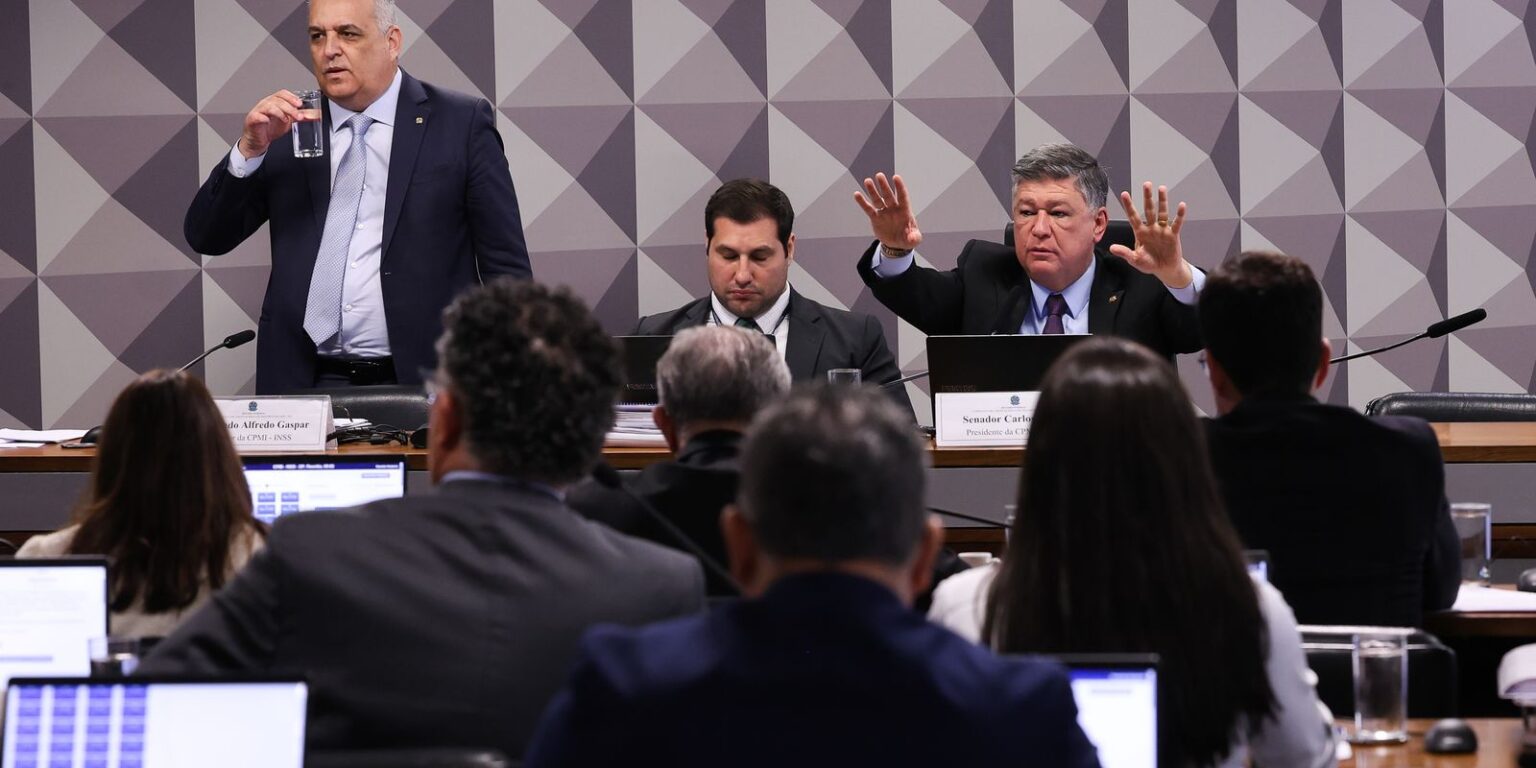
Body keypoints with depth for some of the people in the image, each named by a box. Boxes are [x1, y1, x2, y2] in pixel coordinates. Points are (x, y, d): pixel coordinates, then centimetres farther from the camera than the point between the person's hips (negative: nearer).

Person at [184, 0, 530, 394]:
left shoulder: (461, 123, 3)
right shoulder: (286, 127, 10)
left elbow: (507, 270, 3)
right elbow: (207, 239, 8)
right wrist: (250, 150, -7)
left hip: (422, 384, -2)